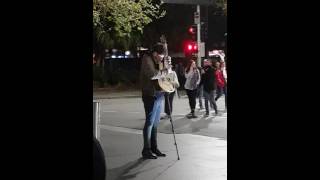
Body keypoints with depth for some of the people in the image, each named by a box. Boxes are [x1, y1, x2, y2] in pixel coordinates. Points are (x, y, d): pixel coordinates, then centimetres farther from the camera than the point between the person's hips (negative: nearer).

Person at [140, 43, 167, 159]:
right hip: (150, 94, -9)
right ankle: (146, 150, -2)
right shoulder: (147, 59, -9)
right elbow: (151, 74, -24)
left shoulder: (156, 62, 17)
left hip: (158, 94, 9)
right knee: (150, 122, -7)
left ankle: (154, 148, 20)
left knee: (155, 122, 12)